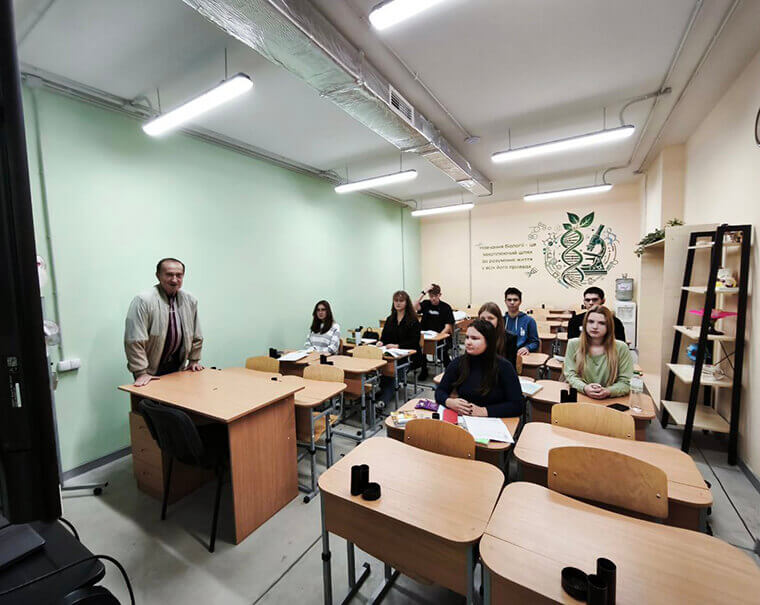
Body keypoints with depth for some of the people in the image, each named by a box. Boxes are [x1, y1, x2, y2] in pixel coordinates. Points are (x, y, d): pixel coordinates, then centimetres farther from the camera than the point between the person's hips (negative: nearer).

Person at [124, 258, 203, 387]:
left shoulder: (190, 300, 1)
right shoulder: (144, 300, -15)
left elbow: (196, 336, 10)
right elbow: (134, 341, -17)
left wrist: (194, 360, 11)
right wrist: (141, 373, -18)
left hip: (178, 367, 4)